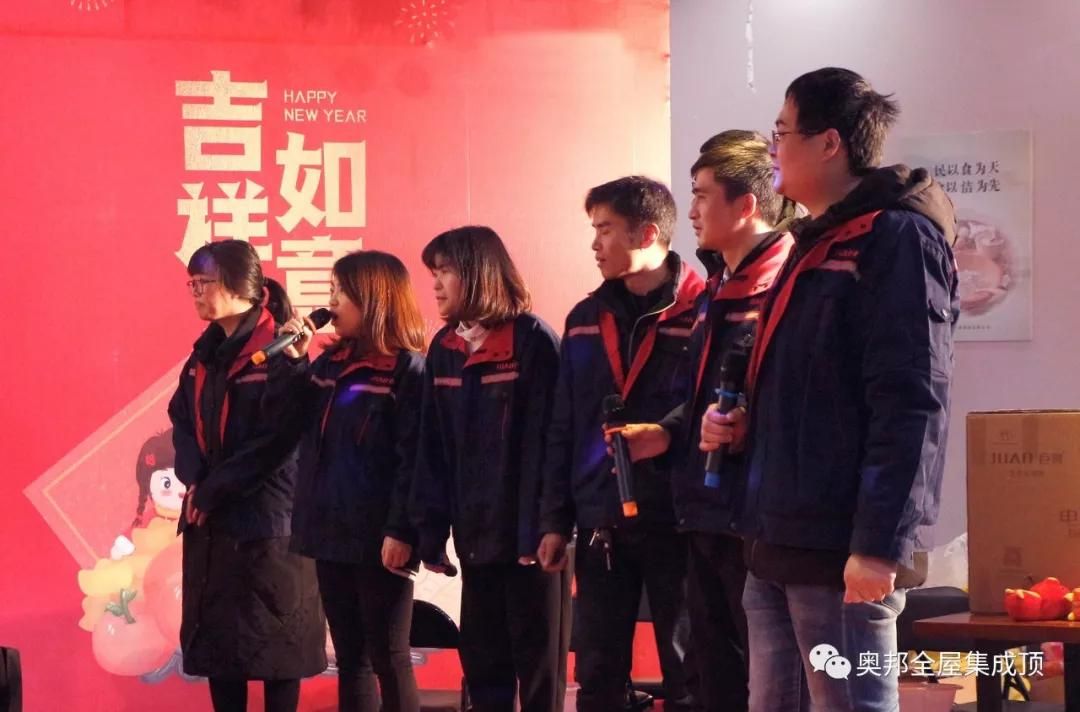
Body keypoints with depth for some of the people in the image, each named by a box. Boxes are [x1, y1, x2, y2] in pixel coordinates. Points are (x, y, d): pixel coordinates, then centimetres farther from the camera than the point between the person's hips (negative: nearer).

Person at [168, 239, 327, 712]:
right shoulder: (206, 353, 13)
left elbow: (276, 439, -18)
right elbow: (182, 421, 11)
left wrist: (213, 490, -15)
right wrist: (195, 481, -8)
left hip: (267, 518, -8)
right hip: (210, 519, 8)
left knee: (275, 642, 0)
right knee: (216, 637, 9)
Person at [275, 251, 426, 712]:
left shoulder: (408, 368, -9)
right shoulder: (330, 363, 13)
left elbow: (413, 458, -15)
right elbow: (295, 426, 10)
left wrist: (401, 530, -20)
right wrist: (294, 361, 2)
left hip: (377, 538, -7)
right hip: (332, 533, 7)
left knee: (387, 659, -1)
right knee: (349, 657, 12)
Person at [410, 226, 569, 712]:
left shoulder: (533, 340, -8)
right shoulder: (443, 349, 11)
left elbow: (544, 441, -13)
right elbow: (433, 448, 11)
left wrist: (540, 527, -19)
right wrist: (431, 530, 3)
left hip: (528, 533, -6)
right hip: (476, 535, 6)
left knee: (538, 664, 2)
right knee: (481, 662, 10)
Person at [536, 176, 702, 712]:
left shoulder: (704, 313, -6)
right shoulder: (585, 320, 11)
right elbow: (563, 430, 12)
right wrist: (556, 520, 8)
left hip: (678, 521, -5)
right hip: (601, 525, 5)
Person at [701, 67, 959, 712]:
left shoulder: (898, 237, -9)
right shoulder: (817, 244, 20)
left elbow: (909, 403, -18)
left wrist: (881, 543, -23)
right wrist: (741, 425, 10)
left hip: (842, 552, -9)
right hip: (782, 542, 9)